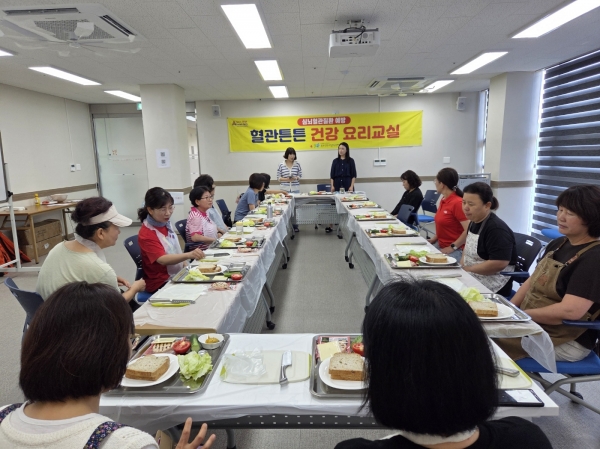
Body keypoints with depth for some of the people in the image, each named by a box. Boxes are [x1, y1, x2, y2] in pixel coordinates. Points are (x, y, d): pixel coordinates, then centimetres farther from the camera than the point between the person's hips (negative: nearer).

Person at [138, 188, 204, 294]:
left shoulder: (166, 224, 5)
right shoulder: (146, 234, -19)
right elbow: (163, 260, -32)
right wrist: (189, 255, -46)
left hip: (178, 275, 7)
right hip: (160, 283, -7)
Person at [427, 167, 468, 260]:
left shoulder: (457, 203, -17)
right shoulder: (443, 200, 9)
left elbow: (468, 230, -22)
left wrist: (452, 248, -19)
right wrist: (434, 239, 7)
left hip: (456, 250, -8)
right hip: (440, 245, 8)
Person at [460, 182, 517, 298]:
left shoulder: (497, 229, -19)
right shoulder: (474, 222, 7)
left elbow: (499, 264, -26)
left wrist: (466, 269, -18)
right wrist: (461, 266, 0)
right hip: (471, 278, 8)